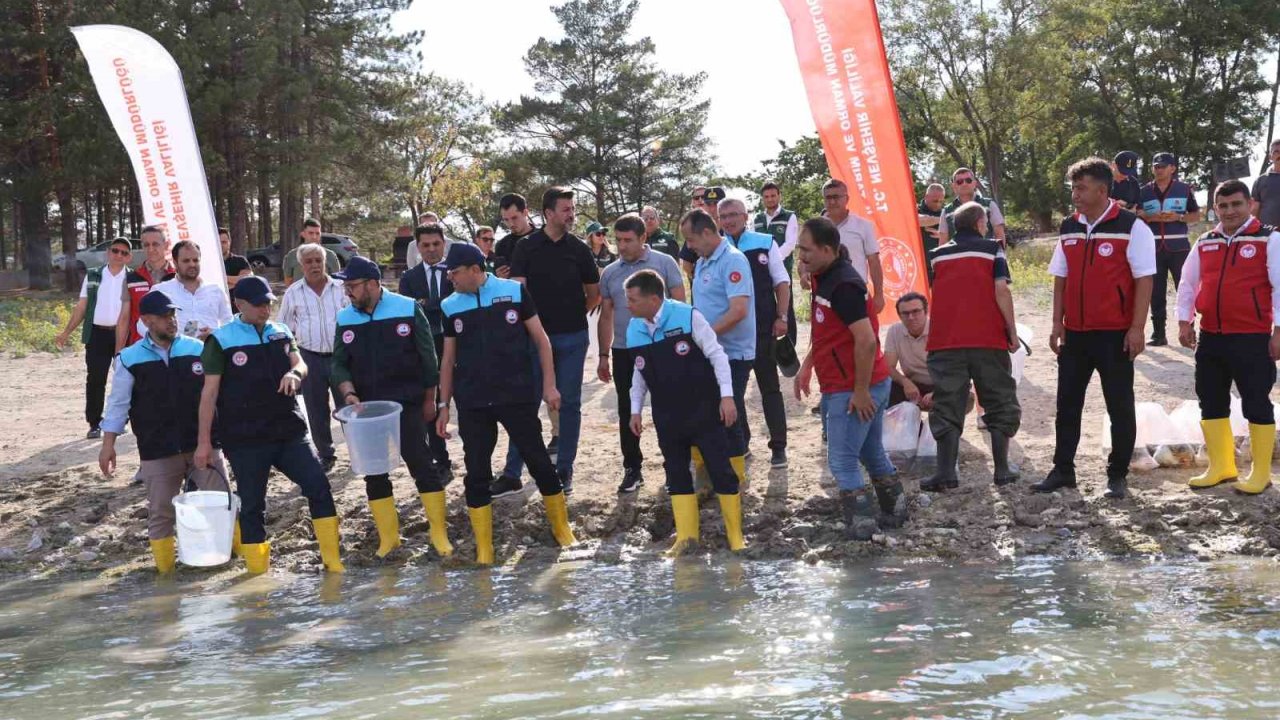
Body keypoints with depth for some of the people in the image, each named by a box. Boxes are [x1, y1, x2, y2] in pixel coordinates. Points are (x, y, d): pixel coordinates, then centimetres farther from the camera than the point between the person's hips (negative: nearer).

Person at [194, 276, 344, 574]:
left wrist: (294, 373, -24)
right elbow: (210, 392, -5)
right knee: (252, 505, 2)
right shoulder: (221, 340, -3)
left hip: (290, 431, 4)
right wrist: (203, 441, -8)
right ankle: (258, 573, 11)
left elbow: (301, 365, 2)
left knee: (319, 486, -4)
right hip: (245, 439, -4)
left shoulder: (282, 333, 11)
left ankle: (332, 562, 4)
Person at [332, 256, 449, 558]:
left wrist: (429, 400, 1)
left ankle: (439, 533, 6)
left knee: (422, 465, -4)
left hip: (406, 405, -4)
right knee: (373, 473, 7)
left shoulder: (407, 309, -8)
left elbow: (427, 357, -2)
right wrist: (349, 393, -13)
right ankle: (388, 536, 19)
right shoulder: (344, 319, 2)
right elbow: (339, 364, 6)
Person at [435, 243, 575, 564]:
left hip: (517, 396, -2)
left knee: (539, 461, 4)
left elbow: (540, 339, 2)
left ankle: (561, 527, 23)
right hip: (472, 404, 3)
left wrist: (549, 385, -3)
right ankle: (484, 548, 12)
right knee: (476, 472, 3)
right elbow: (449, 359, 12)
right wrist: (444, 405, 9)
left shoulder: (514, 292, -4)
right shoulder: (450, 306, 4)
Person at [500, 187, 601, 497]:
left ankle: (564, 470, 14)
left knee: (569, 402, 5)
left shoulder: (579, 248, 3)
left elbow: (594, 293, 12)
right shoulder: (526, 247, -1)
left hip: (572, 337, 1)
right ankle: (512, 474, 5)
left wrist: (575, 316, 8)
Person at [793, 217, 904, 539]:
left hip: (854, 390, -10)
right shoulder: (823, 278, 11)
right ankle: (894, 512, 32)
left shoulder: (843, 285, -21)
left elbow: (866, 341, -25)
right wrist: (807, 366, 17)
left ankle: (862, 525, 4)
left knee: (842, 461, -4)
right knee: (872, 453, 20)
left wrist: (860, 392, -21)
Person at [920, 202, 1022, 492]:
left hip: (945, 341, 2)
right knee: (1000, 403, 11)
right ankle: (1002, 469, 9)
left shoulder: (938, 254, 12)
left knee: (947, 406, 2)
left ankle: (946, 472, -7)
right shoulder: (992, 248, 4)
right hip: (988, 338, -2)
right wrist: (1012, 331, -3)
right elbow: (1001, 290, -7)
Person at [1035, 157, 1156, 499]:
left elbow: (1144, 279, -10)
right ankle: (1062, 471, 19)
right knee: (1067, 404, 10)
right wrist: (1057, 325, 6)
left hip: (1115, 335, -5)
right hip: (1075, 333, 6)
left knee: (1120, 406, 3)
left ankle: (1117, 475, 12)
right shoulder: (1068, 228, 9)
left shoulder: (1131, 227, -8)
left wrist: (1136, 328, -15)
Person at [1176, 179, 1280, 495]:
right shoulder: (1204, 243, 10)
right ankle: (1220, 467, 24)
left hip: (1252, 338, -6)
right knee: (1211, 401, 11)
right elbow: (1188, 283, 16)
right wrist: (1184, 322, 7)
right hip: (1210, 337, 6)